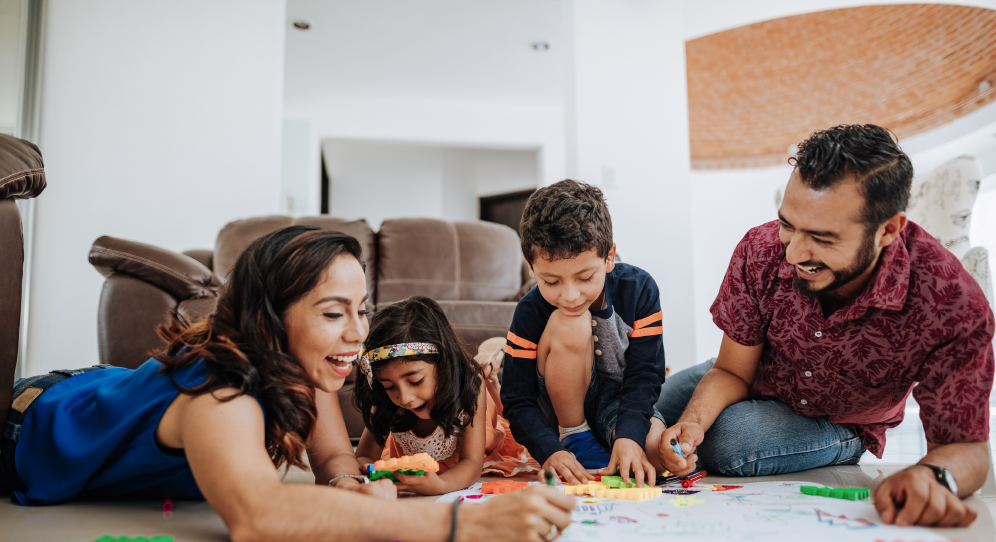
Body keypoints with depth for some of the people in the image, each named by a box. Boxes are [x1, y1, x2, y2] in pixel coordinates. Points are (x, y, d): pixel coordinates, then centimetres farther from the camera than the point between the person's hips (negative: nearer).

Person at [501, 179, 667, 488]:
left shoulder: (639, 289, -18)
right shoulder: (530, 313, -20)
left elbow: (644, 375, -17)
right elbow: (518, 402, -17)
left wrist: (629, 436, -33)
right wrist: (550, 451, -34)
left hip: (620, 403, 0)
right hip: (565, 413, 0)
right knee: (569, 325, -30)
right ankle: (574, 439, -12)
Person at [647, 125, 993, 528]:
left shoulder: (954, 307, -36)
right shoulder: (761, 251, -29)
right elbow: (731, 371, -17)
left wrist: (933, 476, -53)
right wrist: (692, 421, -39)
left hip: (834, 424, -3)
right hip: (753, 384, 3)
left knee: (722, 443, -29)